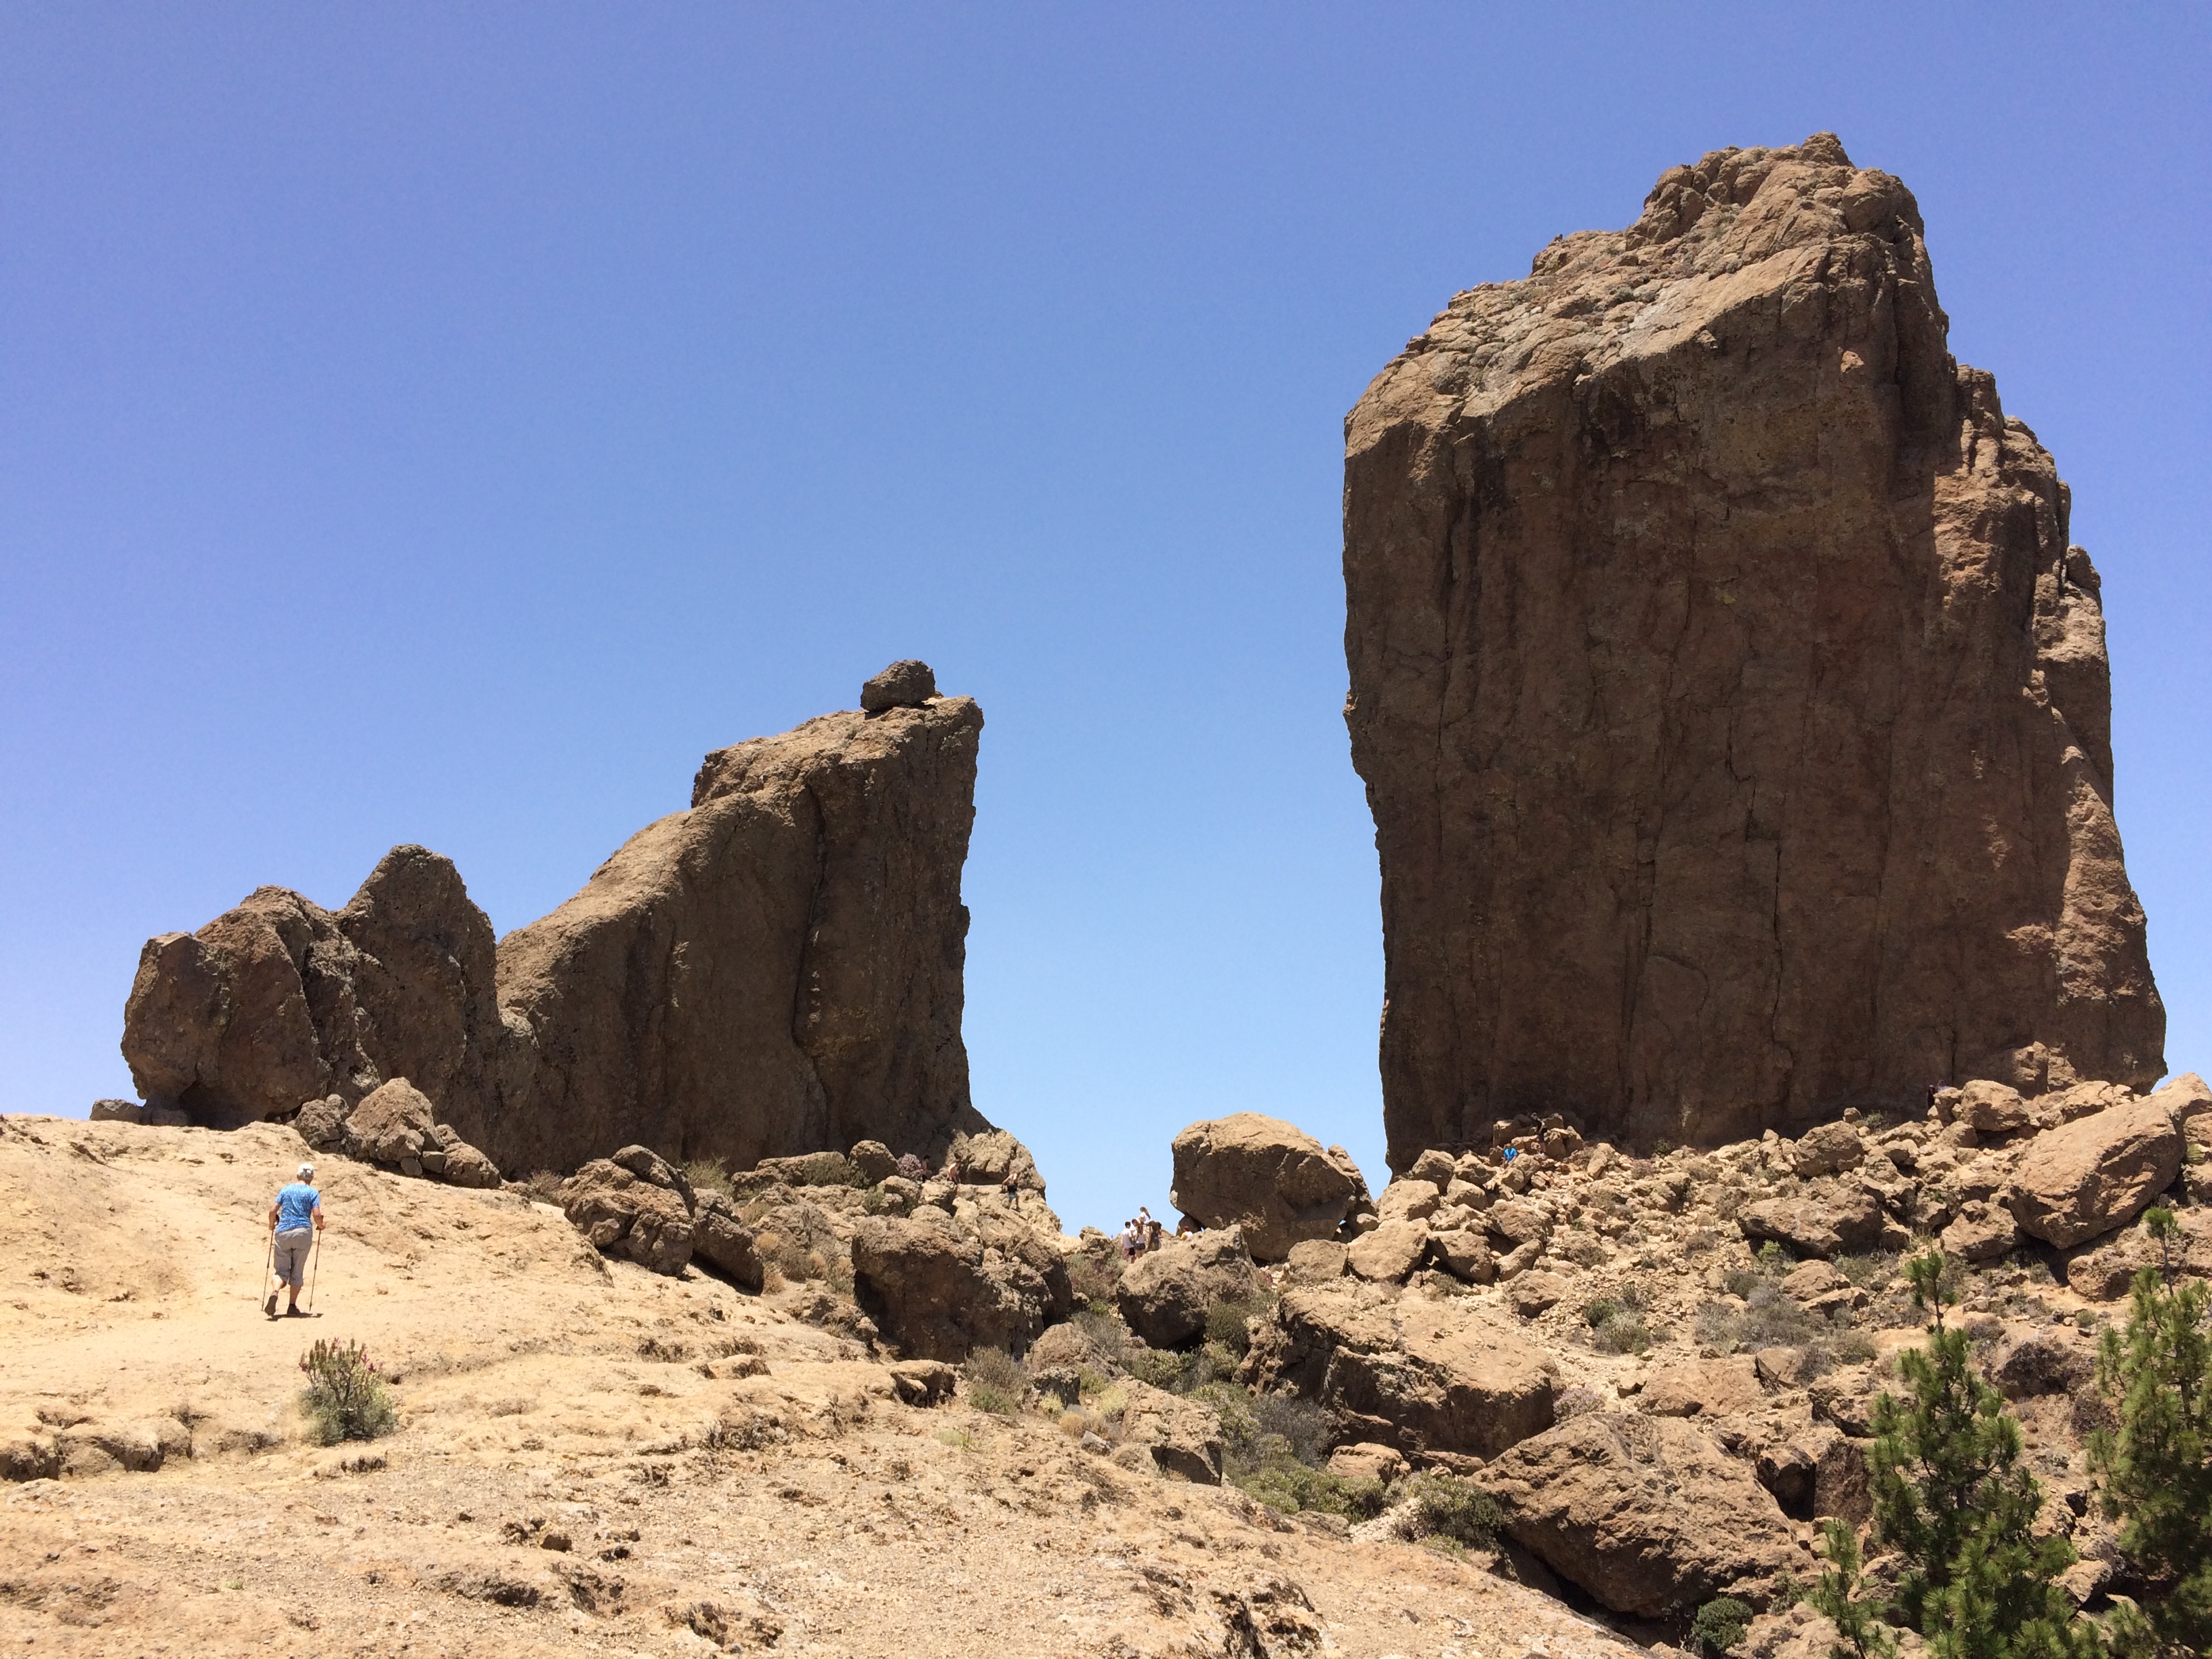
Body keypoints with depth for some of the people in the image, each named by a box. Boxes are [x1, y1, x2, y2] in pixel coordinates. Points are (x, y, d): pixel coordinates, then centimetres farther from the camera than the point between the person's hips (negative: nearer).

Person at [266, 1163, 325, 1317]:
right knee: (297, 1272, 9)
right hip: (303, 1232, -2)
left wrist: (272, 1225, 23)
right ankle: (292, 1307, 7)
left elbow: (272, 1211, 4)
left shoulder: (285, 1189, 10)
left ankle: (274, 1292, -24)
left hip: (283, 1233, 2)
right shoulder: (313, 1193, 2)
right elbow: (317, 1215, -8)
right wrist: (320, 1226, 13)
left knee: (282, 1271, 6)